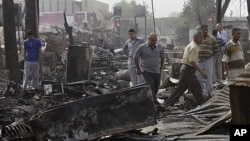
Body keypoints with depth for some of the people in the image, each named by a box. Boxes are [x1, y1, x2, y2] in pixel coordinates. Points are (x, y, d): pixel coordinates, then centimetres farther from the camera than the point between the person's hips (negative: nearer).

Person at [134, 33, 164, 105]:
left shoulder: (160, 47, 3)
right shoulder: (142, 47, -8)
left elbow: (162, 58, 18)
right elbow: (135, 58, 0)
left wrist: (161, 69, 18)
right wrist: (138, 69, 3)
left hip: (156, 71, 4)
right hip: (146, 71, -4)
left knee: (156, 87, 6)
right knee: (151, 85, -20)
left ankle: (152, 99, 24)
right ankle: (154, 101, -22)